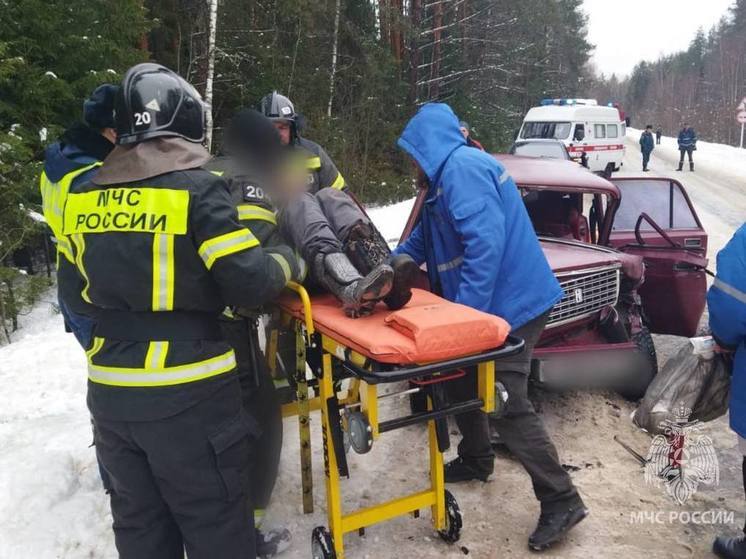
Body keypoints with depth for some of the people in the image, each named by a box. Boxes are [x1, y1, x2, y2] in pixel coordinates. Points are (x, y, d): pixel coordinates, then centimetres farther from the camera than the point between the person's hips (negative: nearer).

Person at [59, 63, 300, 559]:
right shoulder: (196, 187, -15)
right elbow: (249, 281, -17)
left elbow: (81, 287, 15)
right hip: (187, 393, -6)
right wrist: (288, 262, 2)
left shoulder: (84, 196, 4)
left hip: (110, 391, 6)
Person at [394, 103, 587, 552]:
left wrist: (464, 314, -23)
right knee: (464, 382, 18)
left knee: (508, 404, -7)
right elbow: (423, 238, 26)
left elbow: (485, 243, -26)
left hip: (510, 304, -10)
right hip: (484, 303, 10)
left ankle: (562, 502, 5)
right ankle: (476, 460, 38)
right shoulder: (448, 173, 17)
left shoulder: (463, 167, -17)